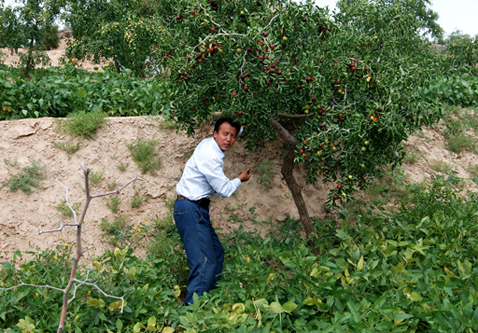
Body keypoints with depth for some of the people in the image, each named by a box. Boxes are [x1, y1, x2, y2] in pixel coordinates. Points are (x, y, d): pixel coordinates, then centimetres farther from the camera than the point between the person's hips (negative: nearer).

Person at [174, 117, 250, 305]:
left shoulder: (210, 144, 8)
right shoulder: (210, 156, -20)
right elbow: (224, 190, -14)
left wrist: (238, 128, 26)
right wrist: (240, 180, 4)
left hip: (198, 209, 11)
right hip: (190, 210, -11)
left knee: (216, 252, 19)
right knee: (205, 264, -17)